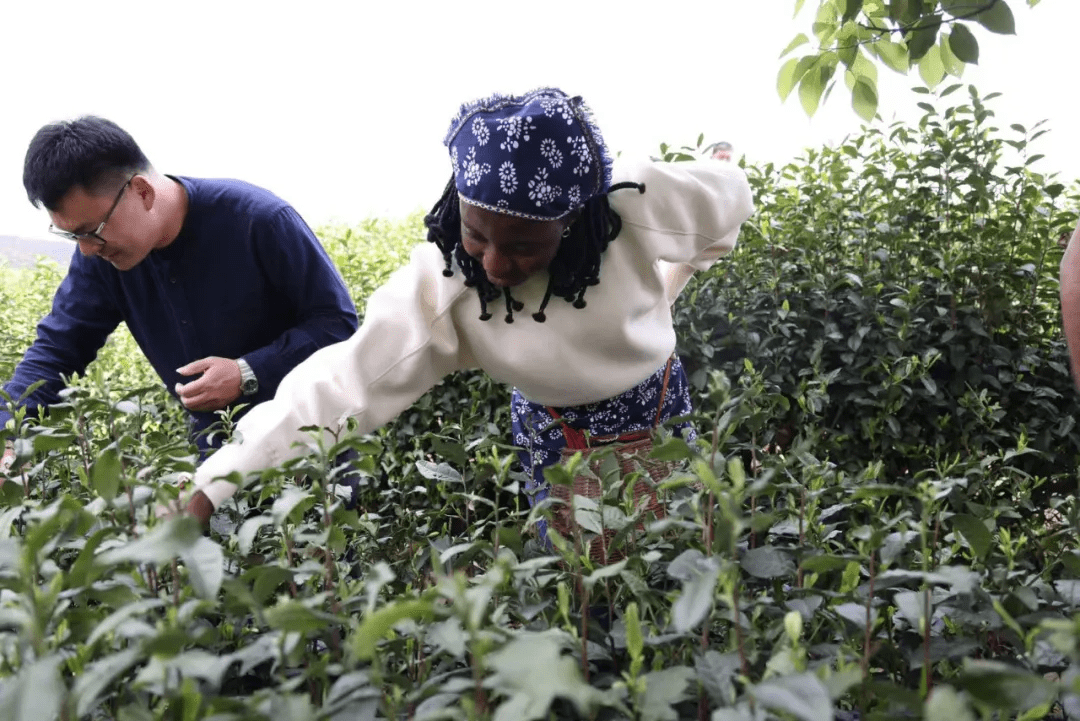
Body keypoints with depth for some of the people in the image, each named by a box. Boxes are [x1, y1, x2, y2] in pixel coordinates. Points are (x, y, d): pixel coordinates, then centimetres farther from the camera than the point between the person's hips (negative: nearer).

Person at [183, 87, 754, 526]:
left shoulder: (633, 208, -29)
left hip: (655, 414, 1)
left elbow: (730, 197, -8)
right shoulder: (440, 282, -27)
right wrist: (214, 486, -37)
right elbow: (342, 382, -30)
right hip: (552, 437, 0)